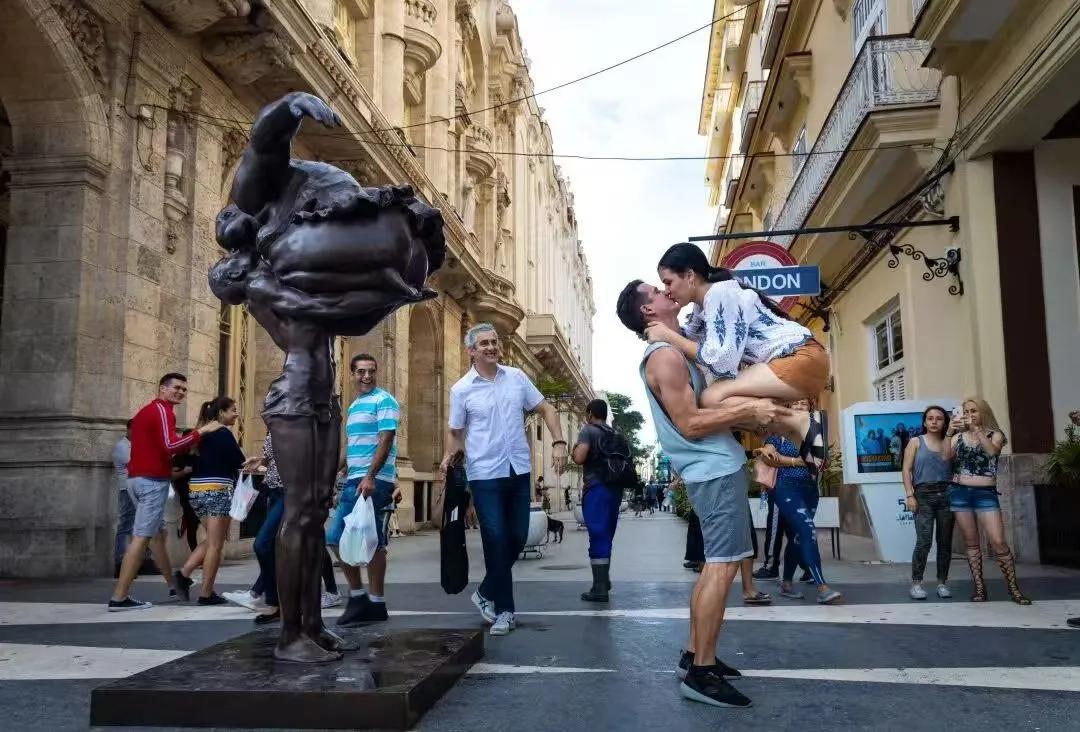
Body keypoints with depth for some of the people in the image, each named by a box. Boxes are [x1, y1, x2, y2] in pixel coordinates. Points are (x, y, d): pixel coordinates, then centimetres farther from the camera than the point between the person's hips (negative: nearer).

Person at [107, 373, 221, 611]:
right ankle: (119, 597, -11)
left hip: (138, 478, 11)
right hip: (153, 481, -11)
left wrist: (173, 467, 22)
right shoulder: (162, 410, -9)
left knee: (157, 533, 17)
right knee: (141, 537, -10)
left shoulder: (147, 410, 22)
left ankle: (174, 585, 27)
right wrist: (201, 431, -19)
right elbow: (170, 446, -23)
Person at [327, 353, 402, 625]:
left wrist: (370, 477, -24)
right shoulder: (353, 406, 20)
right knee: (336, 539, 8)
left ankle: (376, 603, 6)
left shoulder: (384, 400, -5)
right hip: (353, 481, 9)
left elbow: (386, 440, -15)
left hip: (375, 481, -9)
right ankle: (358, 596, 18)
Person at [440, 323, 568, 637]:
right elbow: (457, 433, 4)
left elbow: (545, 409, 9)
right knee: (497, 540, -5)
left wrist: (558, 442, -5)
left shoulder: (517, 377, 4)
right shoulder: (461, 390, -3)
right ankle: (504, 609, 8)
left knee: (518, 538, 8)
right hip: (485, 475, -3)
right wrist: (448, 457, -16)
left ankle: (486, 593, 29)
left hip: (519, 471, 4)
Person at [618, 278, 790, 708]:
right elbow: (690, 424, -20)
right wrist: (748, 411, -19)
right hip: (716, 470, -10)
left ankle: (694, 657, 21)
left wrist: (752, 417, 12)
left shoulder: (677, 350, 18)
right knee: (722, 566, -9)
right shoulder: (665, 355, -14)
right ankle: (701, 673, -4)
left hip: (717, 467, 10)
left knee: (716, 565, 14)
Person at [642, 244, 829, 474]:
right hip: (780, 362, 10)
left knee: (713, 399, -22)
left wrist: (669, 336, -15)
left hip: (802, 358, -10)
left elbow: (722, 362, -22)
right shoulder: (704, 303, 12)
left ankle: (803, 422, -15)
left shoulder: (720, 293, -15)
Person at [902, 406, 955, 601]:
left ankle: (942, 583, 14)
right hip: (923, 494, -3)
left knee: (945, 541, 4)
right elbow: (907, 470, 2)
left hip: (946, 494, 3)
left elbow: (956, 469, 5)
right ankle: (916, 583, -4)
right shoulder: (916, 442, 8)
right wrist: (909, 495, -7)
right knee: (924, 541, -11)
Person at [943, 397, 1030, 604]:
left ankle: (1013, 587, 2)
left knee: (998, 541, -10)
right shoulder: (958, 436, 9)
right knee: (971, 542, 5)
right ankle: (979, 587, 11)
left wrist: (976, 429, -22)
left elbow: (992, 451, -16)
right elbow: (946, 457, -6)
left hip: (986, 494, -2)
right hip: (960, 493, 2)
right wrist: (949, 432, -16)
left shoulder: (994, 434, 5)